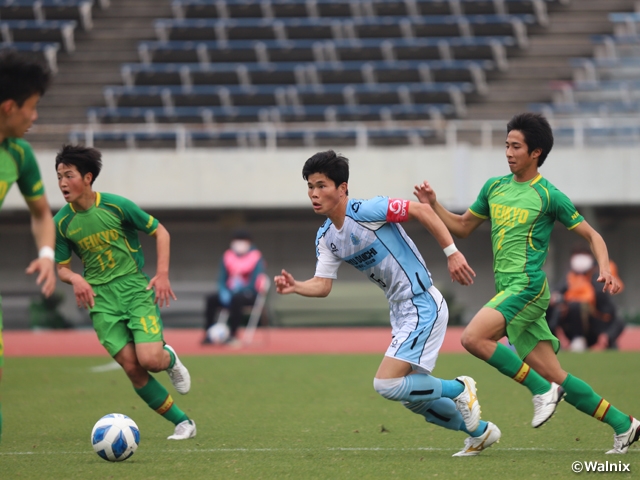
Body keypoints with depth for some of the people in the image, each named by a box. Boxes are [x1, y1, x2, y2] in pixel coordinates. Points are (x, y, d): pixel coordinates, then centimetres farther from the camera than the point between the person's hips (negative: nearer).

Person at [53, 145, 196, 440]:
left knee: (149, 359, -19)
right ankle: (182, 422, 6)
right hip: (101, 297, 2)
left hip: (135, 286, -2)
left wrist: (162, 274, -7)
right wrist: (75, 279, -13)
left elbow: (159, 232, 2)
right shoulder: (62, 222, -1)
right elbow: (62, 267, 11)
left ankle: (170, 358, 20)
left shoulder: (116, 205, -8)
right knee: (131, 368, -9)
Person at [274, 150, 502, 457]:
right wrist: (295, 286, -17)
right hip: (401, 312, 9)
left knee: (387, 384, -17)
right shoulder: (325, 238, 6)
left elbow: (421, 210, -18)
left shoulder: (365, 211, -19)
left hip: (422, 305, -9)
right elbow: (322, 285, 3)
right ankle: (480, 432, 31)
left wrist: (452, 253, -22)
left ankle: (459, 389, 4)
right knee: (413, 396, 14)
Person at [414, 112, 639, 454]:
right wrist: (433, 205, 9)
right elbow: (463, 227, 24)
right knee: (556, 378, 4)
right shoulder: (494, 188, 14)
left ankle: (542, 390, -13)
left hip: (528, 288, -7)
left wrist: (605, 270, -16)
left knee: (473, 338, -25)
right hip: (507, 291, 7)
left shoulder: (548, 196, -5)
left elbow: (591, 235, 0)